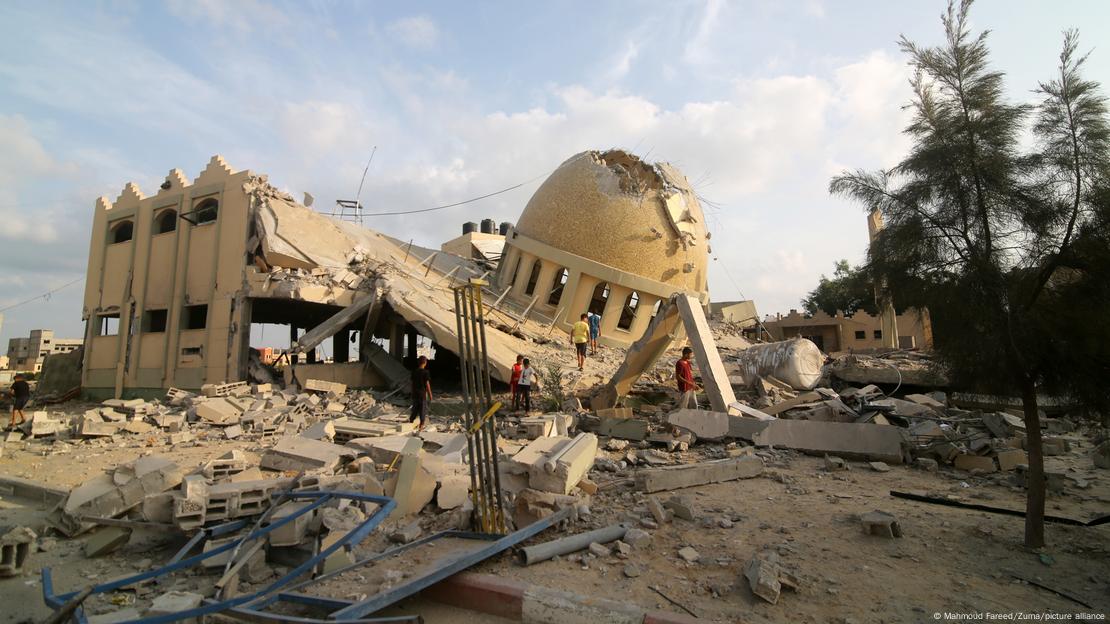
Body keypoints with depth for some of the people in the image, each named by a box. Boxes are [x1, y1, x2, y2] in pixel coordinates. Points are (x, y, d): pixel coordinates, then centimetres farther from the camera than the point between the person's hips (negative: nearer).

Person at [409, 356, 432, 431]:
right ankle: (421, 427, 7)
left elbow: (412, 383, 8)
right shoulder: (425, 372, -12)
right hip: (423, 394, -5)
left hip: (415, 393, 5)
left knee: (415, 409, 17)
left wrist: (412, 392, 18)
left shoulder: (414, 371, 2)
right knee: (423, 410, 4)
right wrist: (430, 394, -3)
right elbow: (427, 384, -11)